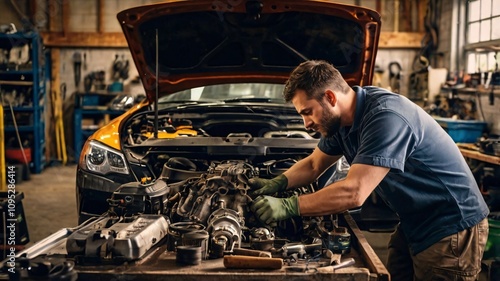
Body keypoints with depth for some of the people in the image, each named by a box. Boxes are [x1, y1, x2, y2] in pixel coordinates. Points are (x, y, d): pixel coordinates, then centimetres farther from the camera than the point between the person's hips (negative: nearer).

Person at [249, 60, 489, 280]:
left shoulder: (386, 117, -30)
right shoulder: (341, 120, -1)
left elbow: (354, 193, -34)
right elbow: (313, 165, 12)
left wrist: (287, 207, -30)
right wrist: (277, 183, -6)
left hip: (452, 227, -8)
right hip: (414, 224, 8)